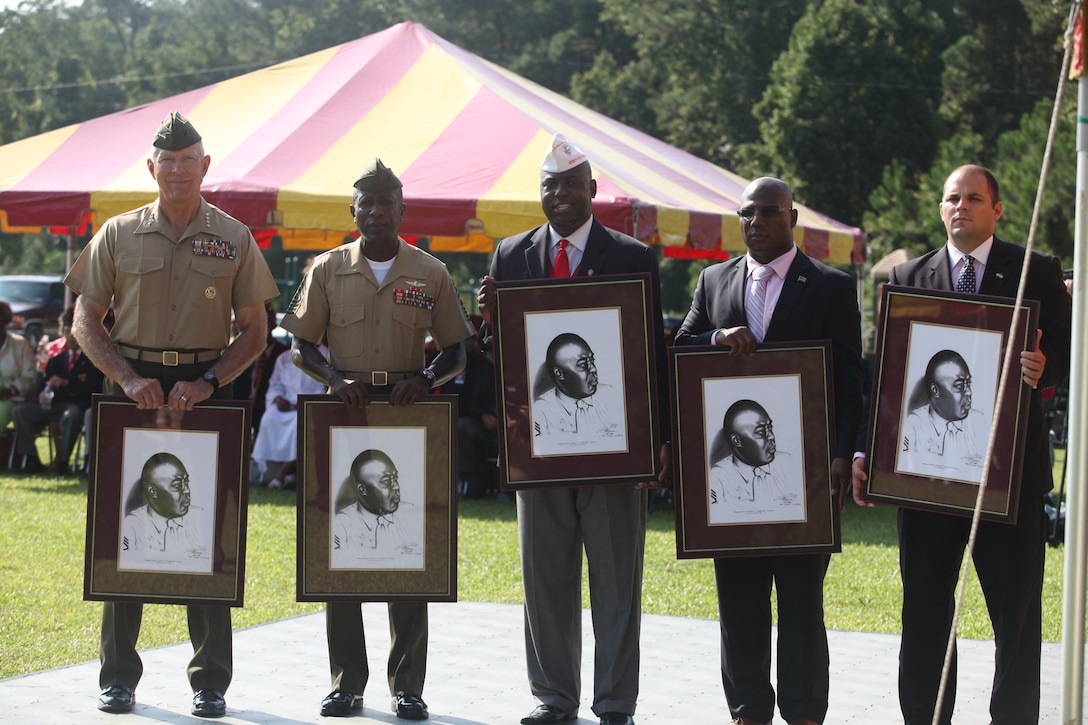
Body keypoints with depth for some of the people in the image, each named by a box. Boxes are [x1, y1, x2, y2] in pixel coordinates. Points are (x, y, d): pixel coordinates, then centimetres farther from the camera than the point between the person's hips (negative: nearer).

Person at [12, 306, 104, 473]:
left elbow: (93, 387, -6)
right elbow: (44, 383, 20)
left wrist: (66, 383, -17)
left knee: (71, 415, -42)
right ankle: (31, 458, -17)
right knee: (19, 411, -17)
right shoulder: (56, 360, 26)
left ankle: (62, 461, -30)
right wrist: (42, 393, -6)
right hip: (54, 403, 5)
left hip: (78, 404, -5)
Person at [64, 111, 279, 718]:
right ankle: (119, 677, 10)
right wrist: (129, 378, -9)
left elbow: (255, 331, 6)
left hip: (207, 390, 0)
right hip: (133, 386, 1)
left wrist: (208, 382, -9)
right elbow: (86, 322, 6)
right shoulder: (119, 235, 6)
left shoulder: (234, 239, 5)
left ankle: (211, 682, 7)